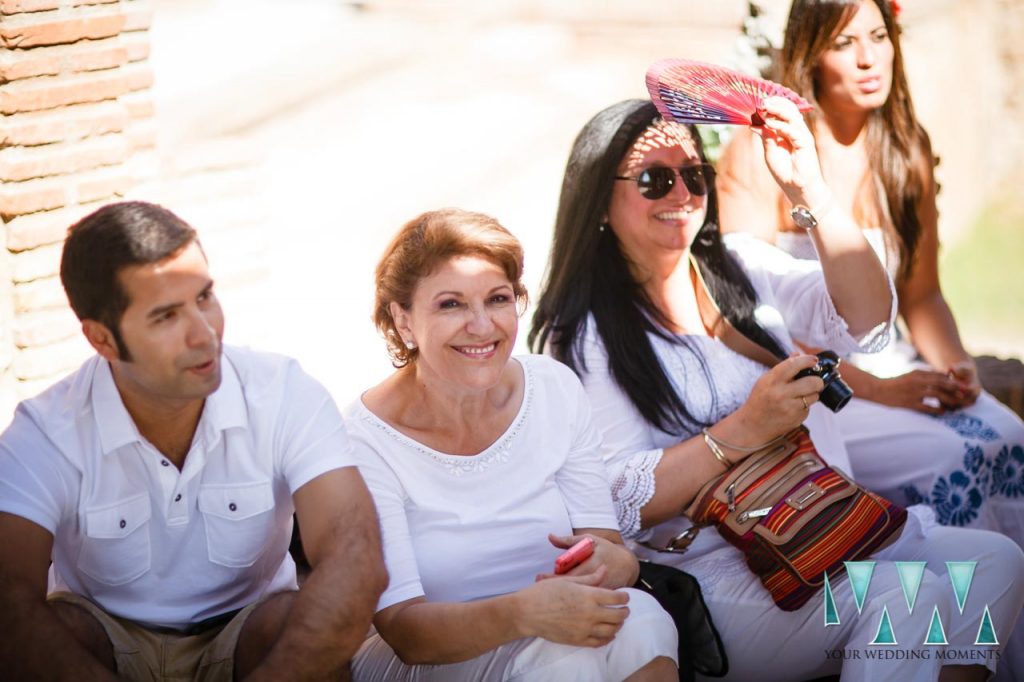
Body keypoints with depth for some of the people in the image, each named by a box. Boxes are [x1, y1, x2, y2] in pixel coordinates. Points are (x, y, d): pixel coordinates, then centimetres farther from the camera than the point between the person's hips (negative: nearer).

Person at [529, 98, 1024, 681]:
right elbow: (621, 500, -10)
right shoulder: (583, 337, -2)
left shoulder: (744, 266, 14)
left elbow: (865, 324, -2)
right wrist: (744, 430, -22)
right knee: (904, 596, -28)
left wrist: (809, 191, -12)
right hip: (709, 564, -6)